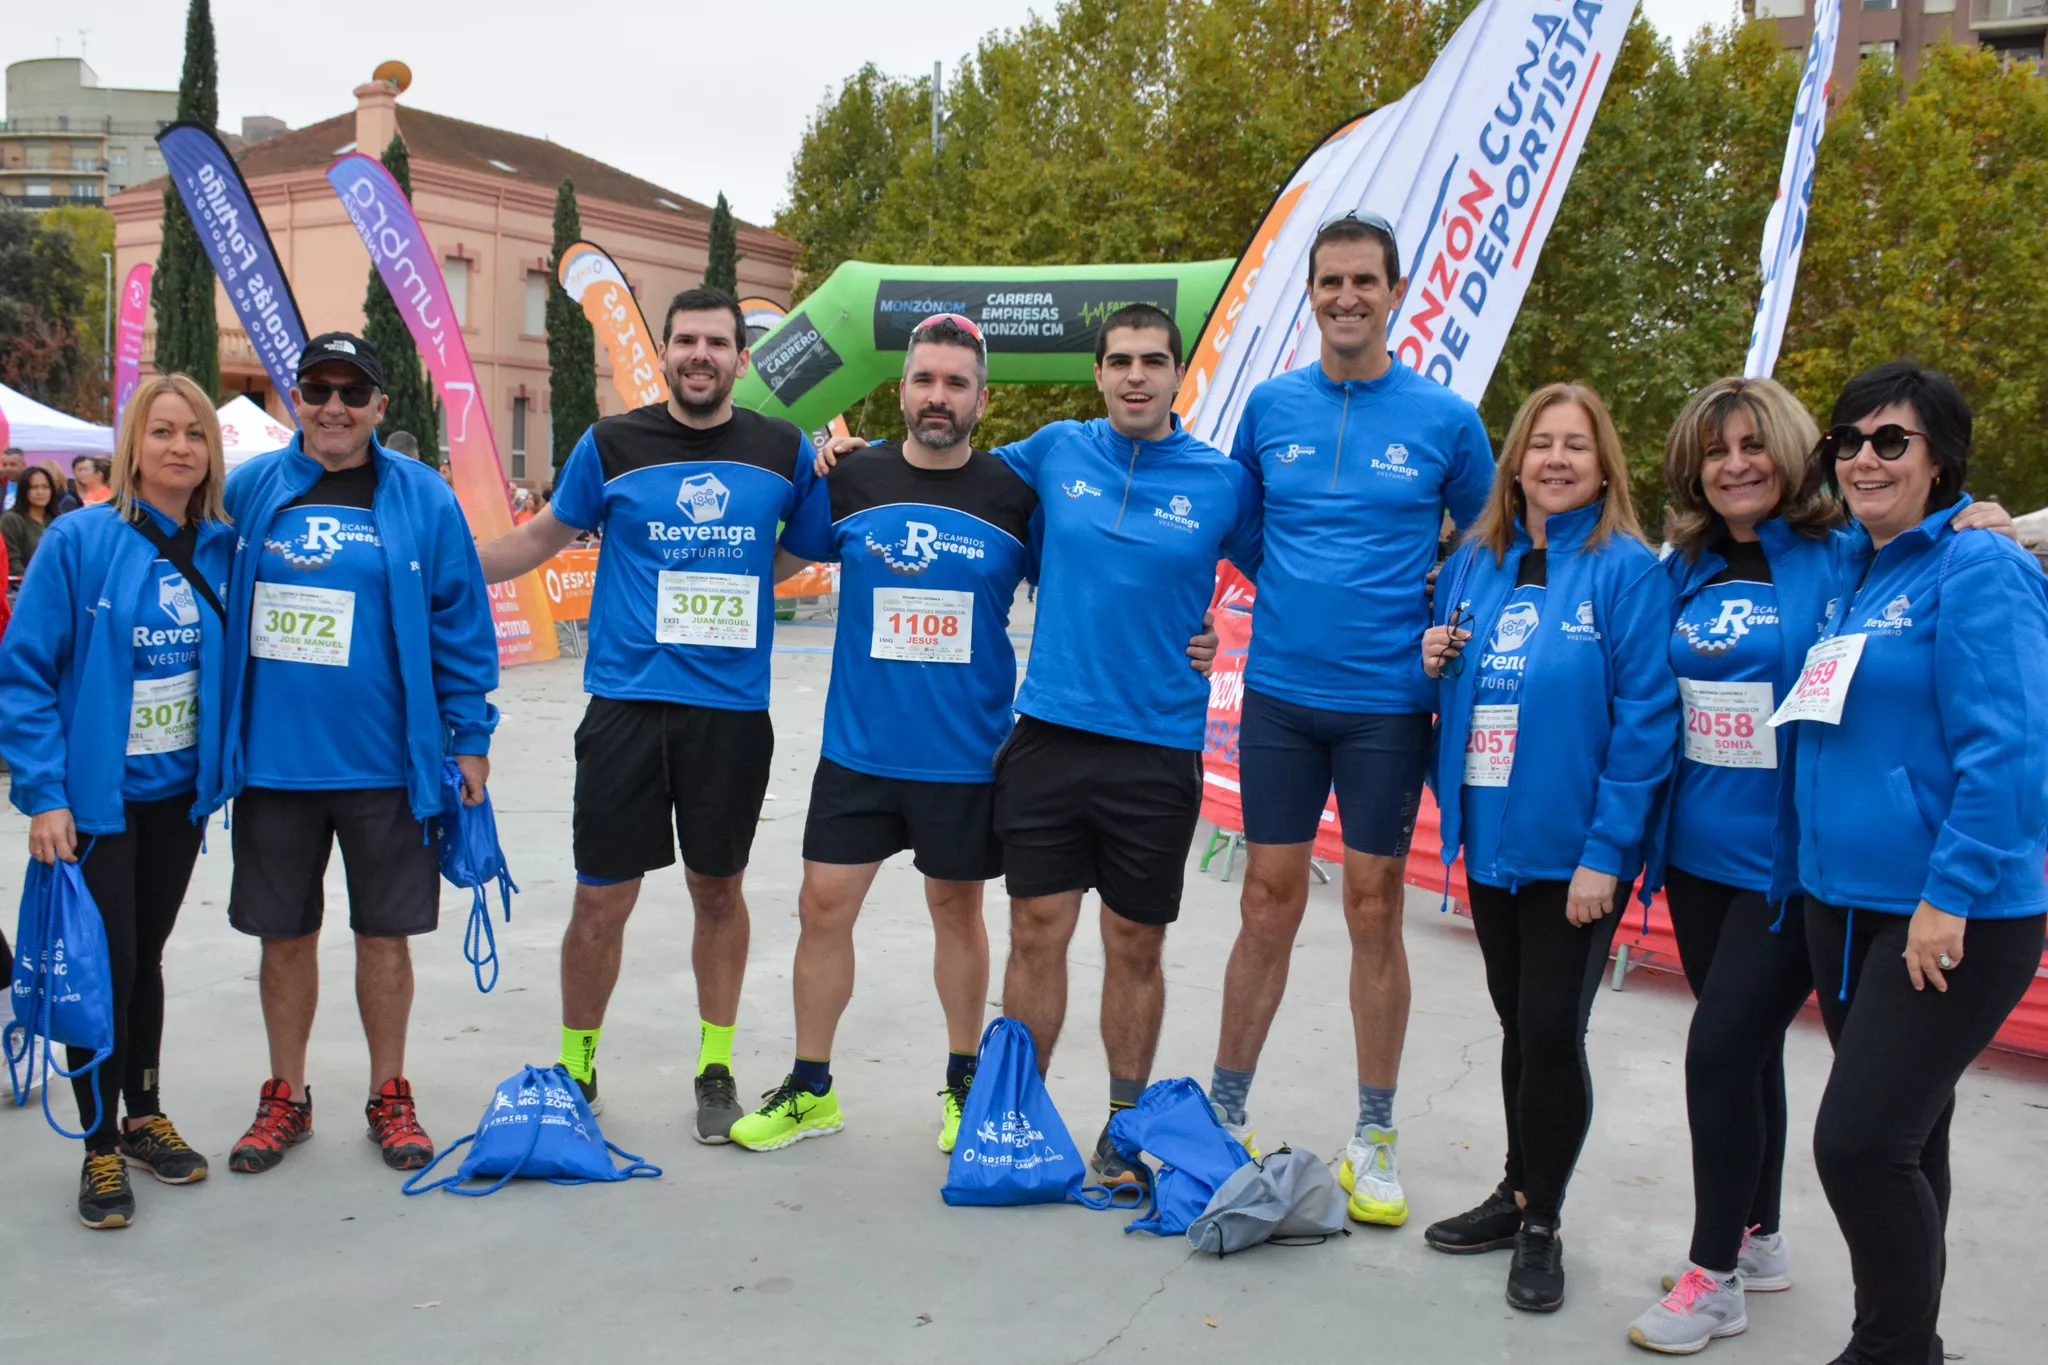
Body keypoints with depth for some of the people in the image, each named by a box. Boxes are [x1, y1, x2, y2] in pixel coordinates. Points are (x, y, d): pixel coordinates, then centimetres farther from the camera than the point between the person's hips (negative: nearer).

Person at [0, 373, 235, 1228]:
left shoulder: (220, 550, 1)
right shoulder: (80, 541, -12)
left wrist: (221, 772, 6)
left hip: (179, 793, 4)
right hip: (97, 797, -4)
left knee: (145, 957, 17)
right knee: (107, 964, -1)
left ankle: (146, 1118, 32)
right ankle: (101, 1149, 16)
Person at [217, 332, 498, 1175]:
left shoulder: (422, 499, -2)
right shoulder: (249, 491, 2)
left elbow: (461, 623, -1)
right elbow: (213, 610, 10)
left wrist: (470, 737, -3)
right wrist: (216, 734, 8)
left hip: (386, 762, -2)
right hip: (273, 760, 2)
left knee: (385, 936, 9)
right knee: (285, 935, 13)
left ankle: (390, 1097, 26)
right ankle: (286, 1098, 30)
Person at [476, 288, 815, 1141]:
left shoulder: (784, 451, 4)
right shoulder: (611, 445, 1)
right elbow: (543, 536, 14)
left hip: (734, 709, 1)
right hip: (627, 701, -1)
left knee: (718, 889, 12)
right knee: (602, 900, 3)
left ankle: (716, 1066, 29)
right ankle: (575, 1067, 25)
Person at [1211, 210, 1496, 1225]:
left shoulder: (1443, 419, -1)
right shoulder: (1271, 404, 4)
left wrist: (1446, 625, -2)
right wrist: (1298, 592, 6)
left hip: (1388, 702, -1)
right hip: (1280, 692, 1)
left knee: (1375, 911, 5)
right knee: (1269, 907, 6)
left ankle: (1374, 1137, 20)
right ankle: (1225, 1108, 21)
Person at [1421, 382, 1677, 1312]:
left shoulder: (1627, 570, -10)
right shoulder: (1473, 563, 7)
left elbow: (1645, 719, -14)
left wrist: (1605, 852, -17)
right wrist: (1433, 662, -6)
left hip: (1574, 851, -5)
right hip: (1490, 838, 5)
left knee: (1552, 1032, 1)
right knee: (1518, 1024, 17)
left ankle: (1541, 1226, 20)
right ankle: (1518, 1192, 34)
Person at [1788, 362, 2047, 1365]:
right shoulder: (1847, 573, 12)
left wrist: (1951, 896, -20)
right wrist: (1822, 865, 14)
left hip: (1952, 917, -7)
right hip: (1844, 901, 8)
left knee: (1861, 1141, -9)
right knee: (1898, 1138, 17)